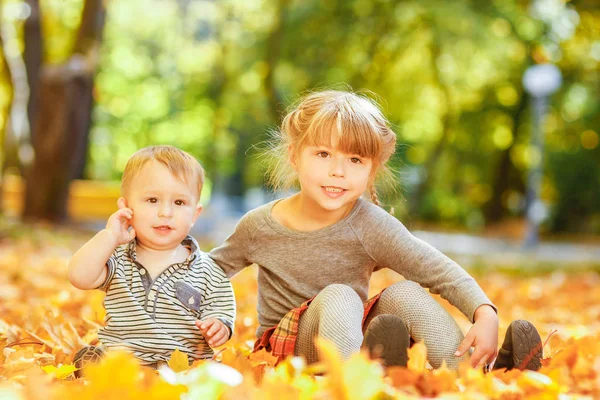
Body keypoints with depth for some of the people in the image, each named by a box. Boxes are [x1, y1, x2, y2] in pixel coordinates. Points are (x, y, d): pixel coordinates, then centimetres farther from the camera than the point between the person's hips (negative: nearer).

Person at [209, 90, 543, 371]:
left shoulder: (368, 225, -12)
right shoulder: (259, 226, -8)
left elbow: (440, 271, -20)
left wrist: (485, 314, -35)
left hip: (358, 335, 1)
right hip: (288, 348, -1)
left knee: (404, 294, -24)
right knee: (336, 297, -31)